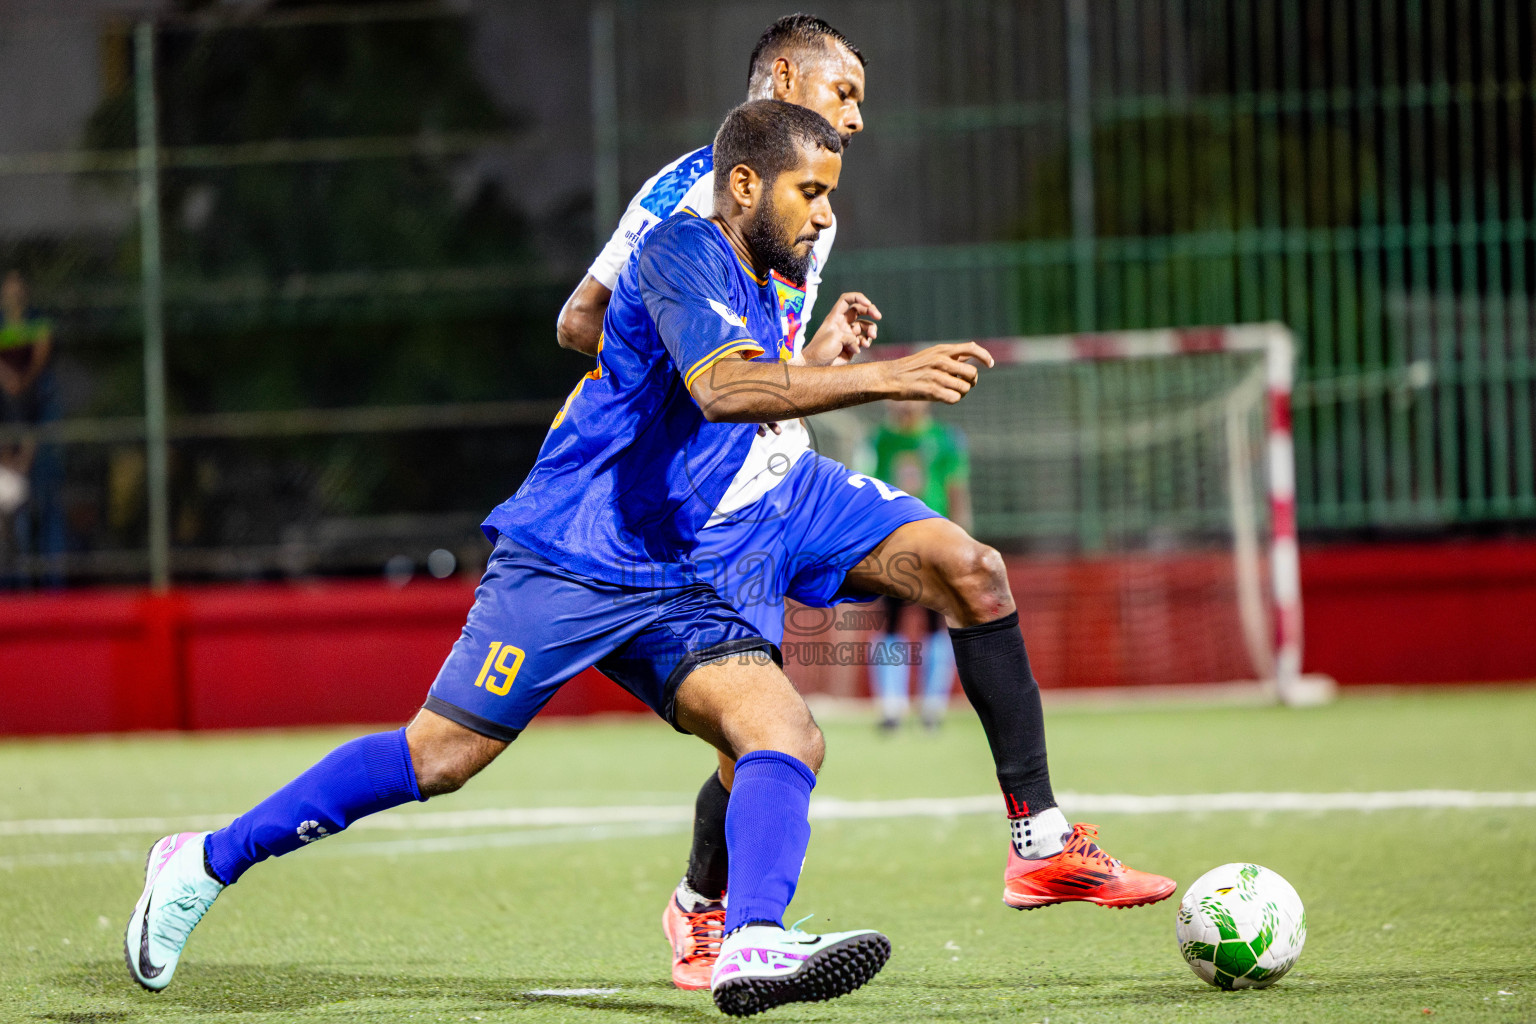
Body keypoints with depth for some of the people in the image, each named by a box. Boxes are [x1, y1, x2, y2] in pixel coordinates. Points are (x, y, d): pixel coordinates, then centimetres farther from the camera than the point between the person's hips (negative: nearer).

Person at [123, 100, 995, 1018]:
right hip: (564, 561, -8)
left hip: (668, 588, 8)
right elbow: (720, 389, -30)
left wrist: (825, 355, 25)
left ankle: (753, 944, -32)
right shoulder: (682, 251, -11)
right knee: (439, 756, -6)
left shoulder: (759, 295, 17)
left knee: (789, 737, -15)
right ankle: (205, 863, 9)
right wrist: (875, 380, -35)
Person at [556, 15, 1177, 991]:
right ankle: (701, 905, 20)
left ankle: (1042, 844, -9)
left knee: (972, 571, -11)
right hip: (706, 513, -8)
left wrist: (824, 353, 2)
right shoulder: (689, 192, -11)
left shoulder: (815, 221, 16)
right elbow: (580, 323, -13)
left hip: (791, 476, 8)